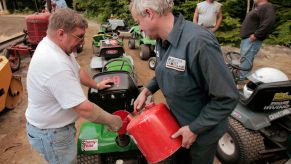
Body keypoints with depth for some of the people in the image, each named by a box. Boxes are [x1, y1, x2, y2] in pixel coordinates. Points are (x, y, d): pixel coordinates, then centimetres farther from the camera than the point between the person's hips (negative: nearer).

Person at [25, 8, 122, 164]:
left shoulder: (55, 45, -5)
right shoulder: (55, 64, -37)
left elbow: (77, 70, 14)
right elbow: (84, 109, -34)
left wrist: (96, 85, 16)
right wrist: (111, 121, -21)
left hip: (53, 124, 9)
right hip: (50, 133, -9)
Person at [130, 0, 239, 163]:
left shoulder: (198, 41, -34)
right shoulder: (163, 39, -7)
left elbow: (227, 97, -28)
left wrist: (195, 129, -21)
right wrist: (147, 90, -1)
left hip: (203, 130, -6)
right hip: (177, 121, 7)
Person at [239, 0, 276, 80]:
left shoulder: (267, 7, -12)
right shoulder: (258, 7, 20)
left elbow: (269, 22, -27)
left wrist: (256, 35, -25)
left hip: (251, 39, -11)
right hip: (246, 38, 11)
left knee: (245, 60, -11)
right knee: (245, 59, 15)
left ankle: (241, 79, -8)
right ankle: (244, 76, 24)